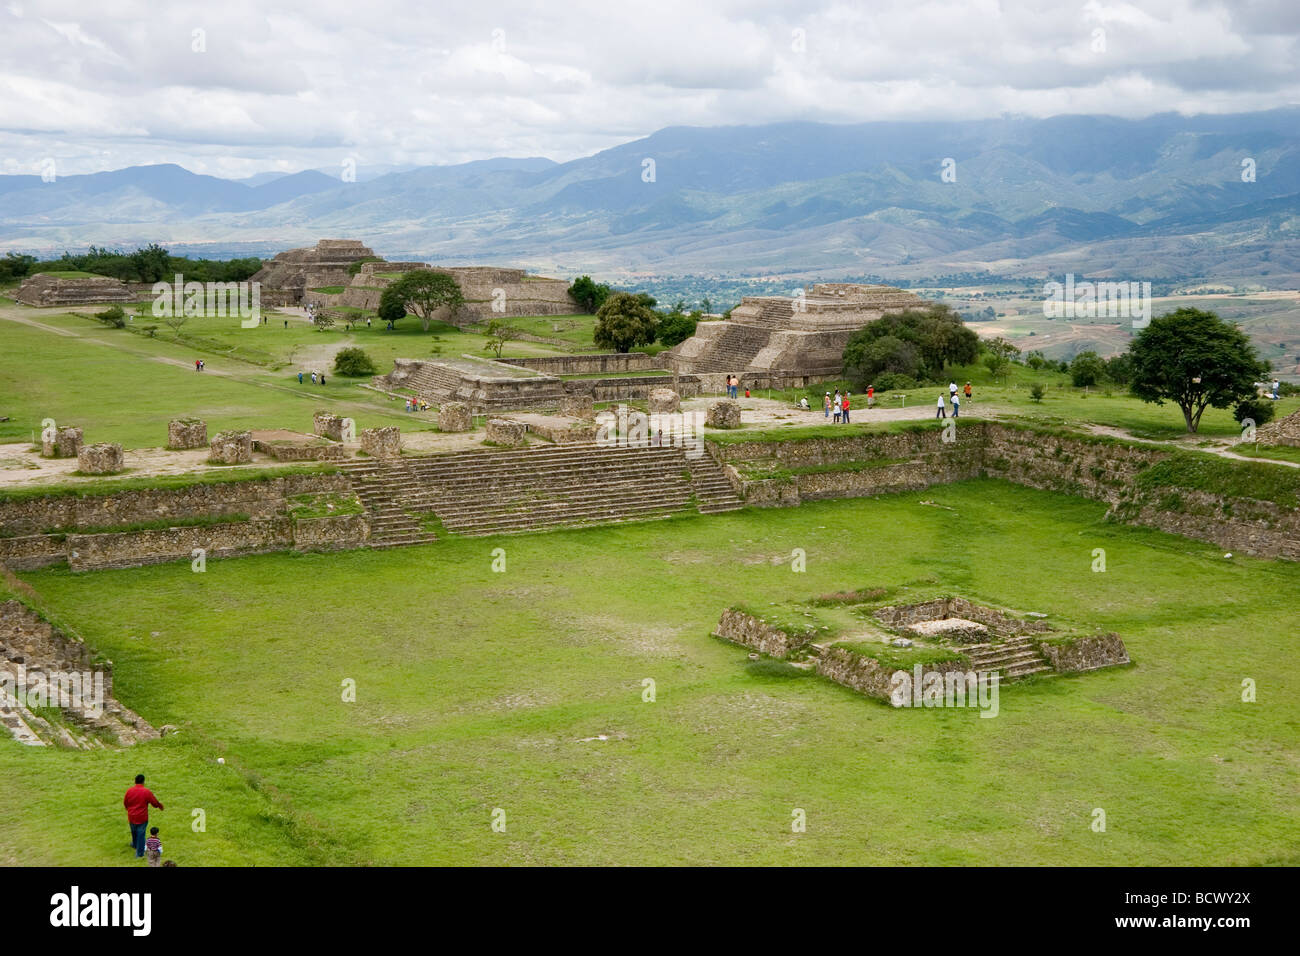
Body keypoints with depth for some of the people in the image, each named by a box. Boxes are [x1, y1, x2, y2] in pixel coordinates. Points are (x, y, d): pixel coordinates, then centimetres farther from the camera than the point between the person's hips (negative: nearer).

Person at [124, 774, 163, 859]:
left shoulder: (129, 790, -6)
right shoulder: (147, 791, -16)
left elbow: (125, 803, 8)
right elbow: (154, 802, -7)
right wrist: (160, 806, 16)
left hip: (131, 817, 4)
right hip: (142, 817, -4)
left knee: (134, 831, 27)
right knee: (141, 834, 5)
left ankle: (135, 844, 52)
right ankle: (139, 853, 10)